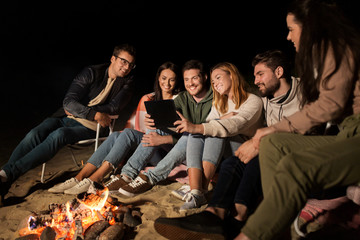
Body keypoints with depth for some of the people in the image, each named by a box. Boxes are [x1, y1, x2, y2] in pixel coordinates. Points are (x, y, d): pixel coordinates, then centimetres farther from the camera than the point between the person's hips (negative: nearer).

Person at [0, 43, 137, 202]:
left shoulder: (127, 82, 3)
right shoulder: (92, 73, -1)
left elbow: (115, 108, -9)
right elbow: (68, 102, -10)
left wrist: (79, 110, -9)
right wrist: (96, 114, -24)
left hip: (91, 127, -2)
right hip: (67, 117, 2)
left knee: (59, 135, -30)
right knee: (35, 134, -23)